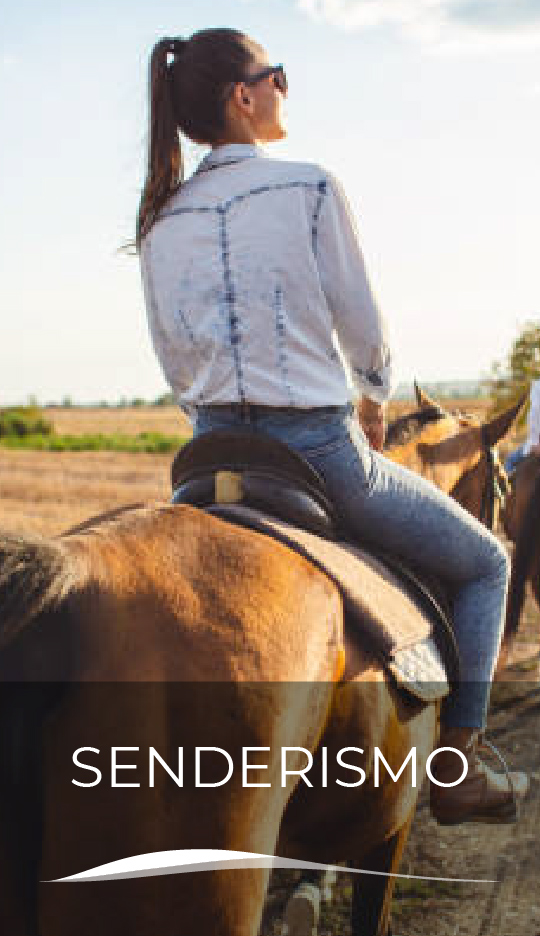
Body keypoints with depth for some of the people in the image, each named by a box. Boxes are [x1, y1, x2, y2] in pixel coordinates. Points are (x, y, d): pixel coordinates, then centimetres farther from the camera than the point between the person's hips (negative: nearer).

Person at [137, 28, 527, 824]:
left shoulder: (159, 223, 6)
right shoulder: (311, 188, -9)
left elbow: (177, 364, 11)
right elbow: (366, 333, -4)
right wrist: (375, 400, 16)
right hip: (321, 451, -5)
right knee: (485, 564, 15)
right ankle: (456, 770, 13)